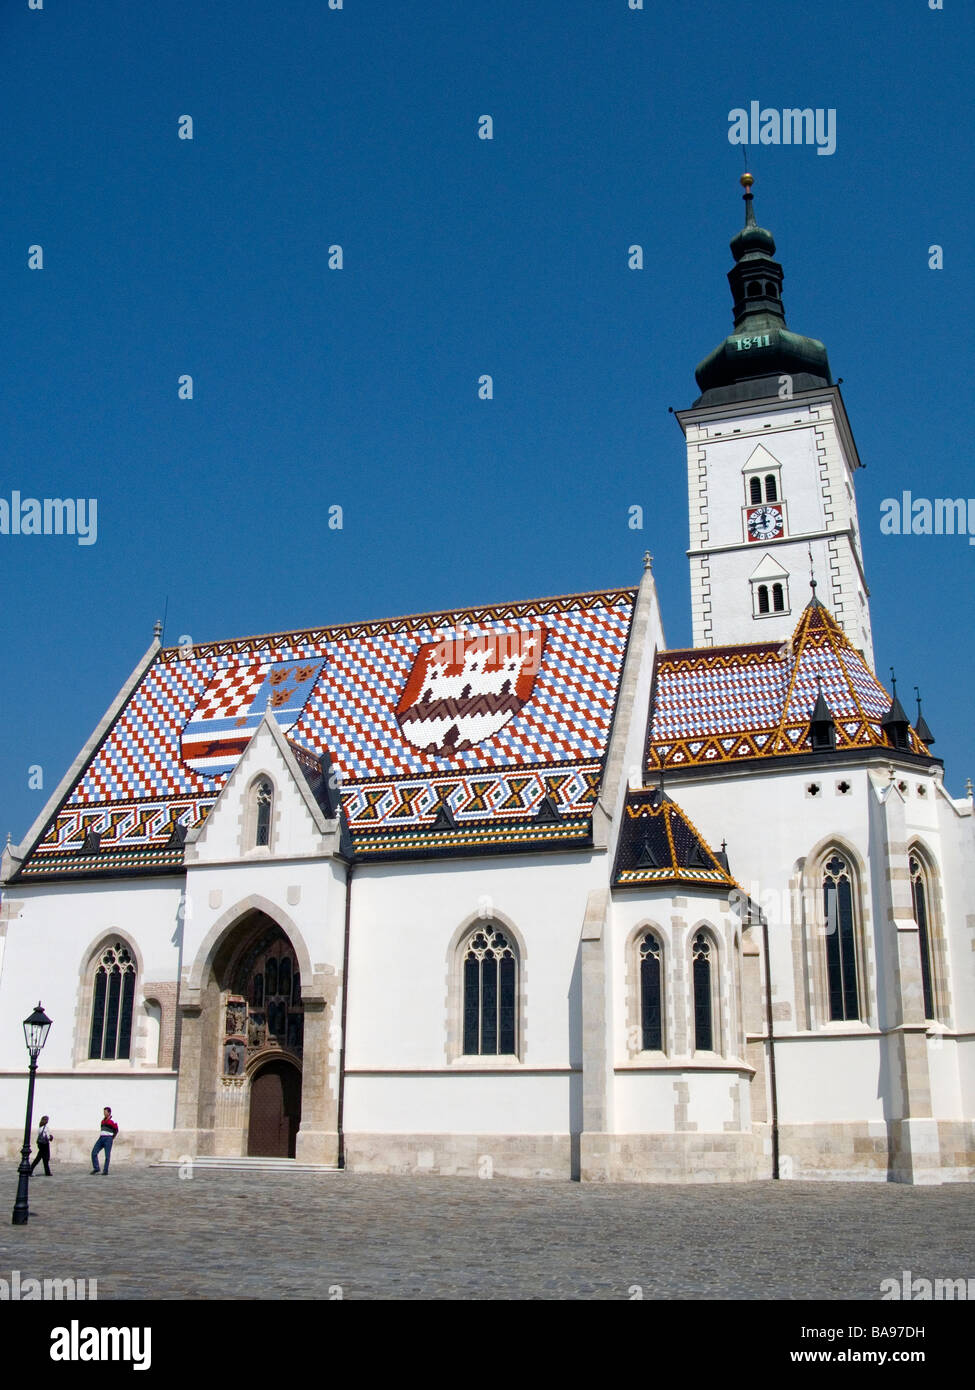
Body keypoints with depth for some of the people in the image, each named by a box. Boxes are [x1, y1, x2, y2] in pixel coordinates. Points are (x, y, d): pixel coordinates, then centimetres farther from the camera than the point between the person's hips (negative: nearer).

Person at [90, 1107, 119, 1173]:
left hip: (108, 1139, -7)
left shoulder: (112, 1121, -7)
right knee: (94, 1153, -3)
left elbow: (116, 1130, 4)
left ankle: (106, 1171, 1)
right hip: (101, 1138, 7)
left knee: (107, 1156, -4)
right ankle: (96, 1168, 4)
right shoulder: (103, 1120, 13)